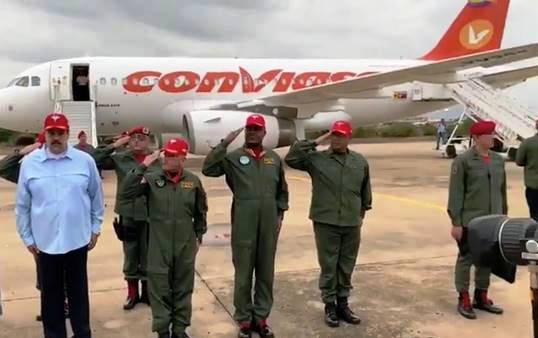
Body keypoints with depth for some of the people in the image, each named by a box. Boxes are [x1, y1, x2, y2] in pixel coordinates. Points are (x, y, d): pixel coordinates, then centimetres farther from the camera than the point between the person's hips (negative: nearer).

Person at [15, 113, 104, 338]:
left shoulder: (85, 161, -3)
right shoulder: (29, 162, -3)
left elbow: (96, 197, 6)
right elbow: (22, 205, 3)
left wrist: (95, 228, 7)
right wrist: (27, 237, 3)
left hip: (77, 239, 0)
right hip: (44, 241, 0)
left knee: (78, 290, 13)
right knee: (50, 293, 12)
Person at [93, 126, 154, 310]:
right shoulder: (121, 158, -3)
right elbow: (94, 161, -9)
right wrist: (113, 146, -14)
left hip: (150, 215, -1)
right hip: (128, 214, 1)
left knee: (148, 256, 13)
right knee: (130, 255, 15)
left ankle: (147, 292, 30)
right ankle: (132, 293, 31)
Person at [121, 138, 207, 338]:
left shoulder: (193, 181, 0)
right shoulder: (151, 179, -6)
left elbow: (200, 212, 11)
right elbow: (126, 193, -19)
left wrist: (199, 236, 12)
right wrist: (142, 167, -22)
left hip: (185, 245, 2)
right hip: (159, 245, -2)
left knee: (183, 288, 13)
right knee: (160, 289, 6)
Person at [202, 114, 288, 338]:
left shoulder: (274, 159, 9)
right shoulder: (233, 158, -1)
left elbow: (282, 191, 17)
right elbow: (208, 169, -16)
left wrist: (280, 214, 10)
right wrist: (224, 144, -19)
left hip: (269, 225, 3)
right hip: (243, 225, -3)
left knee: (266, 274, 12)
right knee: (243, 274, 5)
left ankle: (261, 318, 26)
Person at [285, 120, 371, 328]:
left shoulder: (360, 162, 6)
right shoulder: (316, 159, -3)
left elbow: (365, 191, 16)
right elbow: (291, 158, -14)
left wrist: (362, 213, 19)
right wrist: (315, 142, -12)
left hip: (351, 224, 3)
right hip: (326, 223, -3)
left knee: (346, 267, 13)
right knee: (328, 266, 5)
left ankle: (343, 304, 27)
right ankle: (329, 305, 20)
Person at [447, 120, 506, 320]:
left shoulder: (498, 160, 8)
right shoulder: (463, 161, -10)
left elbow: (502, 190, 15)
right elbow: (455, 193, -10)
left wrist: (504, 215, 15)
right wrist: (456, 222, -12)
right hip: (470, 221, -6)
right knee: (466, 259, 5)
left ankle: (481, 298, 29)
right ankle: (464, 301, 16)